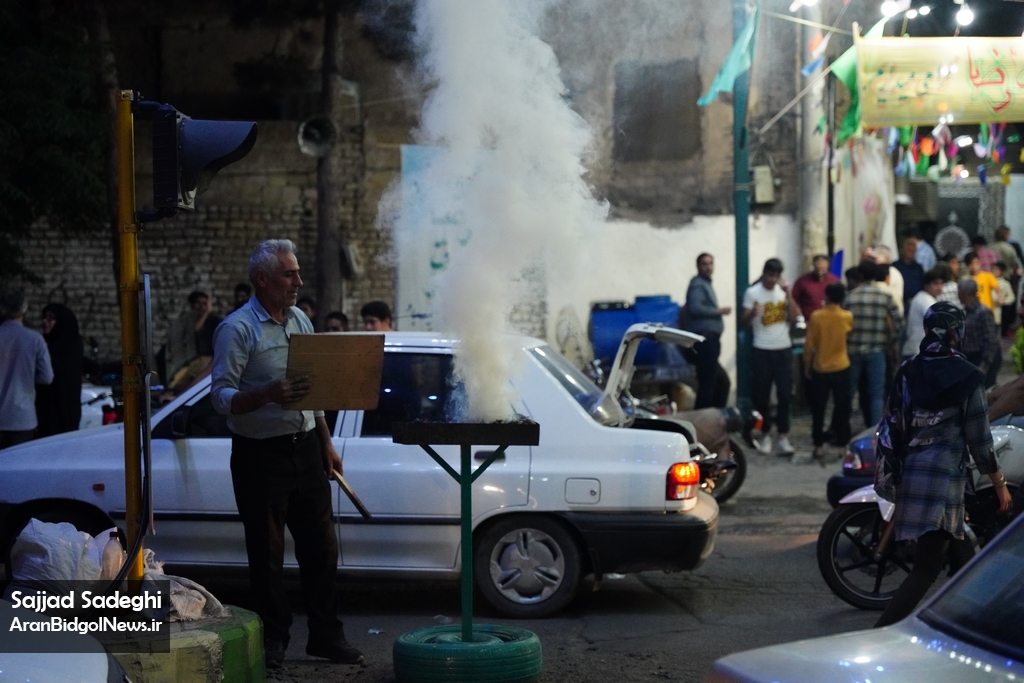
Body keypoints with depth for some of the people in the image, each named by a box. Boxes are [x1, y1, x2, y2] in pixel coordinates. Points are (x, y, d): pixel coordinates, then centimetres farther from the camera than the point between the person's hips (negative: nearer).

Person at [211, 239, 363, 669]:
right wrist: (269, 395, -31)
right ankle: (272, 641, 16)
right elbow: (221, 397, -16)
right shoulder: (237, 329, -11)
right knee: (267, 554, 3)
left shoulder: (301, 320, 11)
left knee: (321, 546, 9)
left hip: (305, 448, 6)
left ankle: (325, 636, 20)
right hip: (260, 455, -6)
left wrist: (326, 444, 16)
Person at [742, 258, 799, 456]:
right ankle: (765, 433, 13)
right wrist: (752, 313, -26)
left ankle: (783, 436, 1)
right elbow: (745, 321, -5)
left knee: (784, 393, -2)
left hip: (783, 349, 2)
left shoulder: (783, 291, 4)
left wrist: (787, 293, -13)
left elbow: (794, 315, -6)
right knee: (761, 393, 2)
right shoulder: (752, 292, -3)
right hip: (762, 350, -2)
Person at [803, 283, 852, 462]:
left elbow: (809, 345, -8)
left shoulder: (816, 316, -10)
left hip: (820, 369, -1)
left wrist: (806, 366, 5)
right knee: (842, 408, 10)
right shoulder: (848, 317, -6)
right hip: (841, 368, 1)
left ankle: (819, 446, 9)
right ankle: (843, 445, 12)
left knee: (818, 410, 8)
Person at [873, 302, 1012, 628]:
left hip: (909, 474, 7)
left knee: (960, 551, 22)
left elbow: (890, 425, 8)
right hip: (944, 476, -7)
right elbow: (979, 440, -7)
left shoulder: (907, 371, 5)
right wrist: (1000, 484, 4)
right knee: (926, 569, -7)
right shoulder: (966, 377, -10)